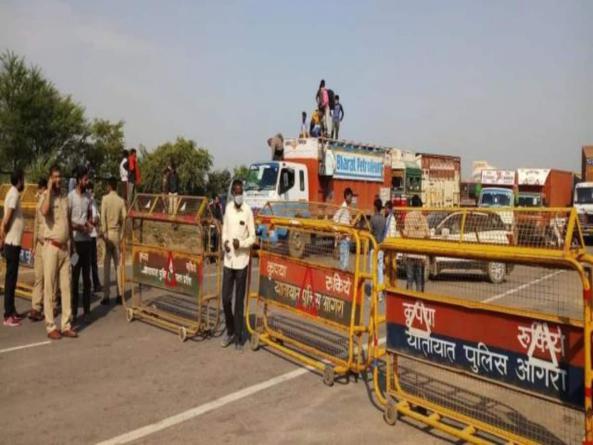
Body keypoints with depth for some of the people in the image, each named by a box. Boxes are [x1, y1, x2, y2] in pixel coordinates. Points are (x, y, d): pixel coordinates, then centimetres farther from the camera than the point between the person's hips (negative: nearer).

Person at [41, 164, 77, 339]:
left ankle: (66, 325, 12)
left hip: (65, 247, 6)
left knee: (66, 287, 7)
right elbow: (44, 211, -28)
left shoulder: (65, 198, 14)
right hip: (51, 247, -6)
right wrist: (49, 189, -18)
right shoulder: (46, 196, -6)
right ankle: (50, 326, 4)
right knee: (49, 288, -1)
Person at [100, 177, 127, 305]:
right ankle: (120, 295, 8)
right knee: (118, 264, 7)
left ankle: (106, 296, -1)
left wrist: (104, 232, -11)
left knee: (107, 265, -2)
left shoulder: (105, 198, -5)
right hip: (118, 233, 3)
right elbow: (124, 218, 0)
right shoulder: (121, 201, 3)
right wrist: (122, 234, 10)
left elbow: (103, 216, -13)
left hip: (108, 233, -3)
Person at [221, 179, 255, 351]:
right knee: (225, 298, 6)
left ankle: (238, 337, 15)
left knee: (239, 301, 3)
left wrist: (241, 243, -22)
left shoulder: (248, 211, -8)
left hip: (242, 261, -4)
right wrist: (224, 241, -4)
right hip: (228, 259, 4)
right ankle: (230, 331, 26)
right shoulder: (228, 208, 6)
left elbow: (253, 237, -5)